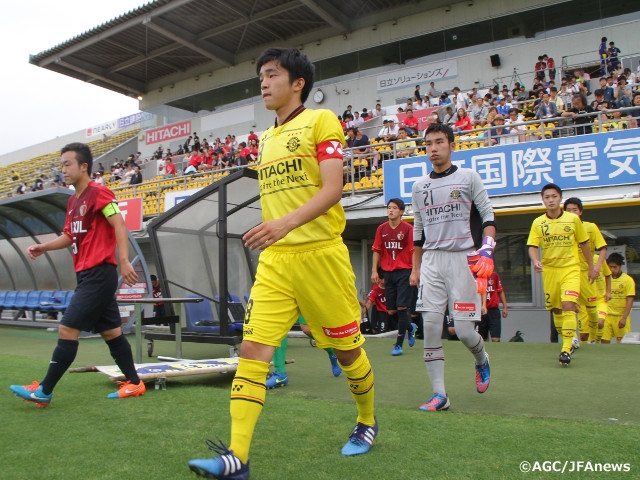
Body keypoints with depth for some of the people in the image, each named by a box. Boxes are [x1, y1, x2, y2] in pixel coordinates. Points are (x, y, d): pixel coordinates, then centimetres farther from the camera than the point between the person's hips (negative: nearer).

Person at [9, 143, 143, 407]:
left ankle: (44, 391, 3)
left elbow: (119, 226, -18)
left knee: (67, 329, -6)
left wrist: (124, 261, -25)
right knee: (111, 331, 12)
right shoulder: (73, 201, 17)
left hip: (99, 274, -9)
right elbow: (70, 235, 23)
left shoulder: (98, 193, -11)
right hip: (87, 275, 10)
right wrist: (44, 246, 8)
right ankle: (134, 383, 19)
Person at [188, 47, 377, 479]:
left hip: (320, 254, -5)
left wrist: (288, 222, -28)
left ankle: (367, 422, 33)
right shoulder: (266, 138, 19)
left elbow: (332, 189, -14)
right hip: (274, 260, 6)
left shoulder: (321, 120, -2)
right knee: (253, 348, -7)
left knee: (347, 349, 8)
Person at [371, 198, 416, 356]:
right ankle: (410, 328, 36)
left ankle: (398, 344, 4)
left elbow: (414, 252, -7)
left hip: (404, 272, -4)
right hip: (388, 273, 5)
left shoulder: (408, 228, -5)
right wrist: (374, 271, 3)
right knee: (391, 311, 7)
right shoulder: (381, 229, 7)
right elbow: (377, 251, 10)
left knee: (401, 307, -8)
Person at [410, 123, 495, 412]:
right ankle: (439, 394, 4)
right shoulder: (419, 187, 16)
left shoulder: (468, 177, 5)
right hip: (431, 261, 4)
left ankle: (481, 361, 29)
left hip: (463, 258, -4)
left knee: (464, 330, -6)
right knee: (430, 326, -4)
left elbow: (488, 217, 2)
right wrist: (415, 269, 16)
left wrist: (486, 252, -12)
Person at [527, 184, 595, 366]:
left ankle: (566, 349, -17)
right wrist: (535, 261, -24)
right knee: (556, 309, 9)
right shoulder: (538, 223, 1)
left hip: (570, 269, -2)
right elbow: (532, 247, -4)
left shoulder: (573, 219, 0)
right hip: (549, 271, 2)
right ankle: (568, 342, 29)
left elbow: (584, 243, 9)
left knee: (568, 305, -18)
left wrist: (591, 267, 13)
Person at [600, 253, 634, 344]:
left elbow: (630, 301, -7)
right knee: (604, 341, -3)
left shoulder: (628, 280, -3)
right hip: (607, 316, 3)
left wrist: (624, 318, -14)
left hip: (621, 317, -3)